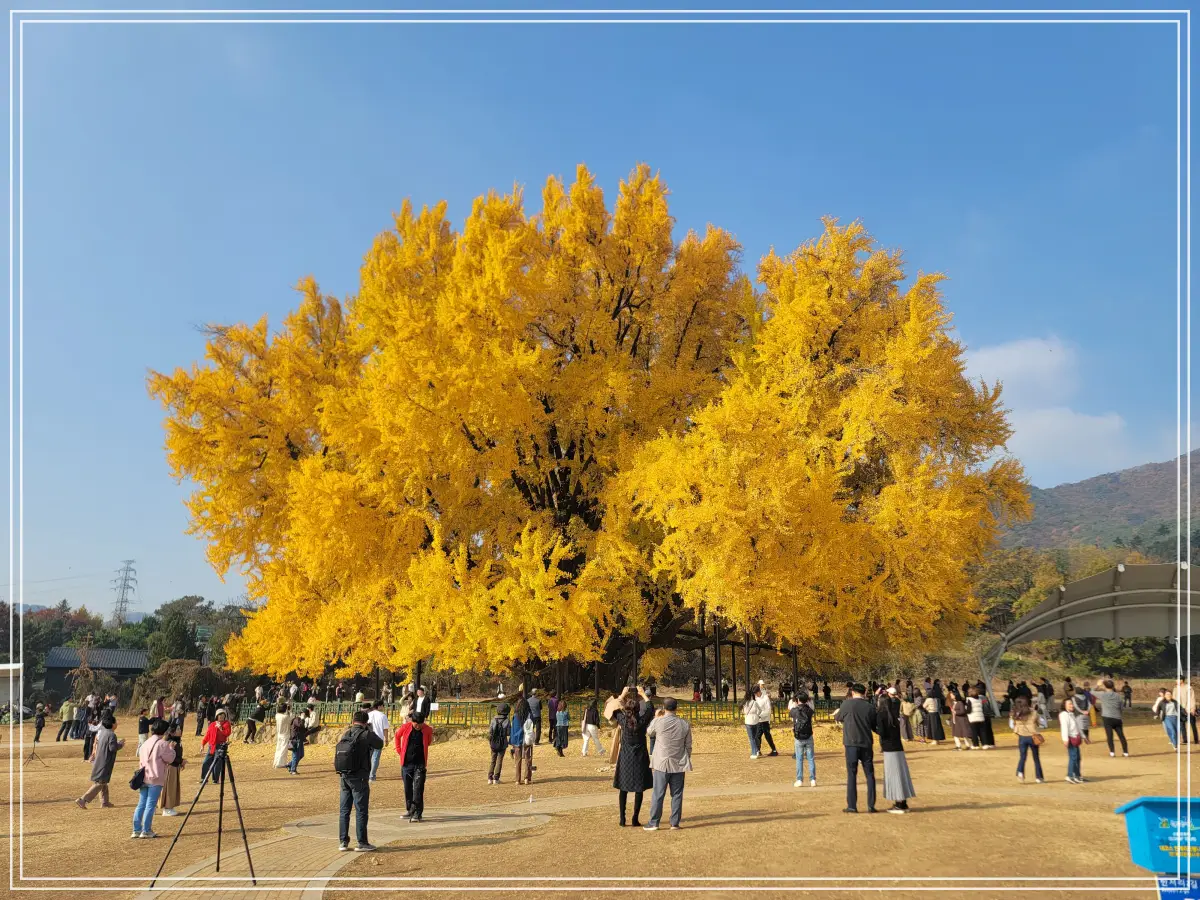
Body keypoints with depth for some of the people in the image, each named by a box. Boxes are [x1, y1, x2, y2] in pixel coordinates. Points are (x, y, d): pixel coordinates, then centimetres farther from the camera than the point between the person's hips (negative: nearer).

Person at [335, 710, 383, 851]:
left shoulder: (345, 735, 6)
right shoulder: (366, 734, -10)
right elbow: (380, 744, 7)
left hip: (343, 777, 6)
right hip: (359, 778, -6)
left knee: (344, 810, 12)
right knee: (361, 811, 2)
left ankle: (343, 841, 15)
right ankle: (362, 843, 5)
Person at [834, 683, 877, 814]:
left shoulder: (847, 704, -7)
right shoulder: (870, 707, 0)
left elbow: (838, 718, 9)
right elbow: (875, 726, 8)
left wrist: (836, 714, 31)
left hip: (851, 744, -2)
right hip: (866, 744, 2)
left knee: (851, 775, 4)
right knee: (870, 775, 10)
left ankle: (852, 805, 4)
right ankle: (871, 805, 8)